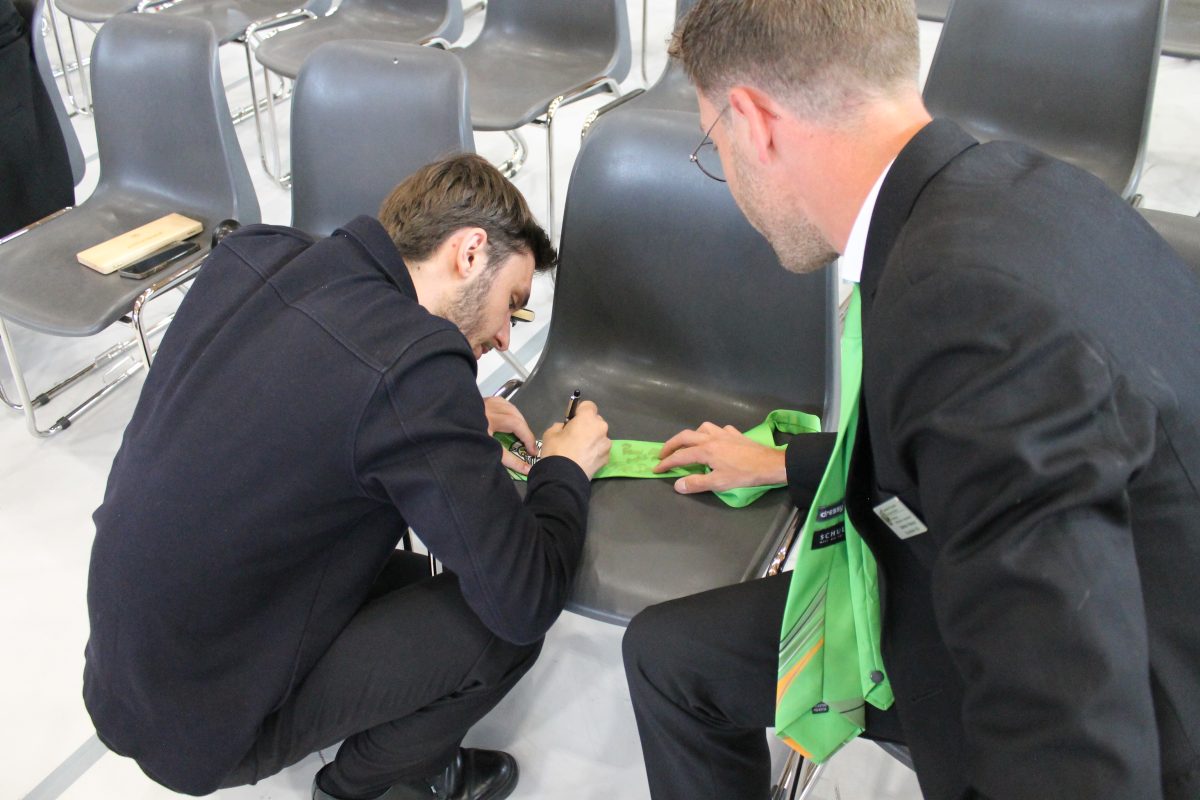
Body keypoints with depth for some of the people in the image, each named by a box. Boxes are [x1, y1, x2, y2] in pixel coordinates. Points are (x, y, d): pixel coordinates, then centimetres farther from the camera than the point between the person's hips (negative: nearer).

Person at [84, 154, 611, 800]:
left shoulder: (250, 255, -6)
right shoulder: (415, 362, -29)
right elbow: (525, 600, -21)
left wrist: (453, 431, 8)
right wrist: (565, 470, -3)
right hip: (202, 731, -8)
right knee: (503, 622, -4)